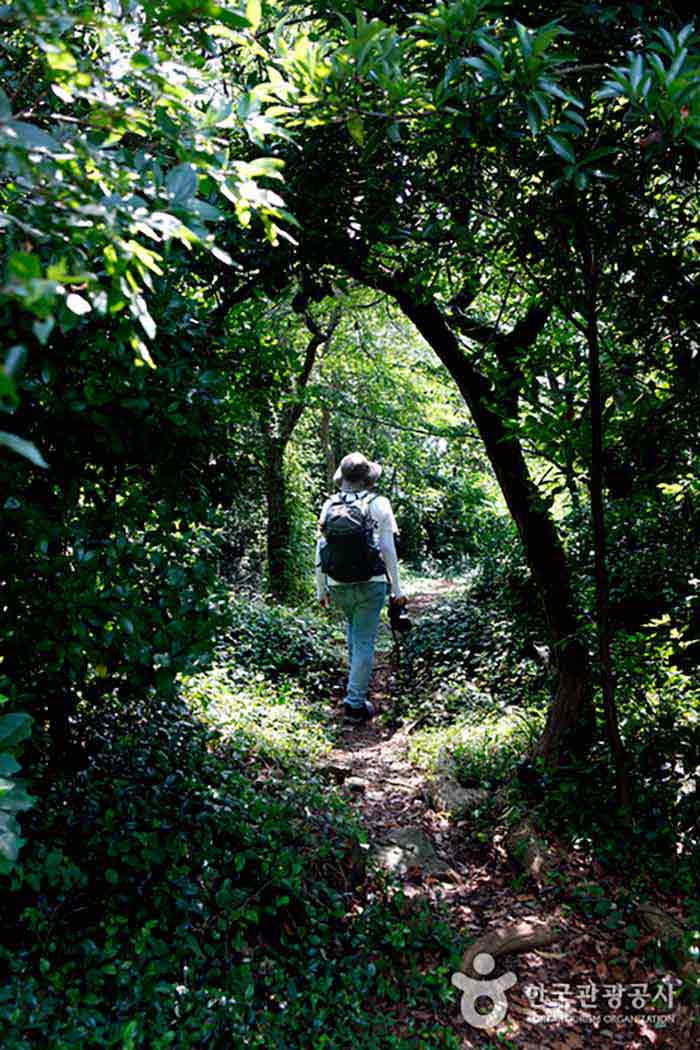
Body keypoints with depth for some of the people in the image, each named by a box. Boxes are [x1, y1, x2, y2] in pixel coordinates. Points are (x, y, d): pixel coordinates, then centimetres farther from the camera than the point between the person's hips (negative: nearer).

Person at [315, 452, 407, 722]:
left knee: (353, 626, 30)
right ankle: (355, 702, 5)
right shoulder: (378, 504, -4)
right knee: (364, 641, 3)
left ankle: (358, 675, 42)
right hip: (371, 583, -3)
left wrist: (321, 589, 14)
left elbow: (320, 550, 4)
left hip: (338, 585, 4)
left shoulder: (329, 505, 3)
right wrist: (397, 588, 2)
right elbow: (388, 549, -5)